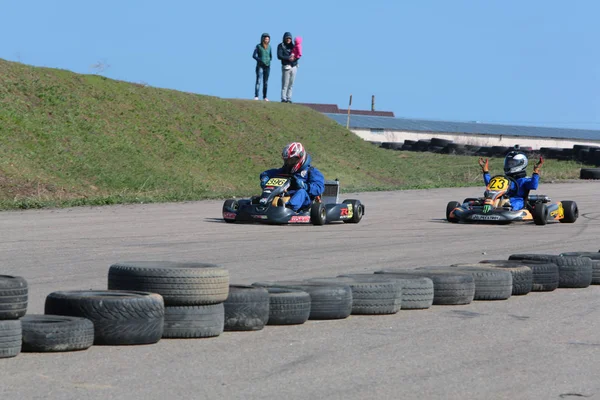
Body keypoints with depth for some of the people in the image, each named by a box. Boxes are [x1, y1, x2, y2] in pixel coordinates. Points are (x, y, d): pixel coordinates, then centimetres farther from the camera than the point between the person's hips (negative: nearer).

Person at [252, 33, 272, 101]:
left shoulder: (269, 46, 7)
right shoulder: (258, 46, -5)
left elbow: (271, 56, 15)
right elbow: (254, 56, -7)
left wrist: (269, 60, -4)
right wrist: (260, 60, -18)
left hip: (267, 66, 4)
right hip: (260, 66, -4)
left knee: (266, 82, 3)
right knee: (258, 81, -13)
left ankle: (264, 97, 6)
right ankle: (256, 96, -15)